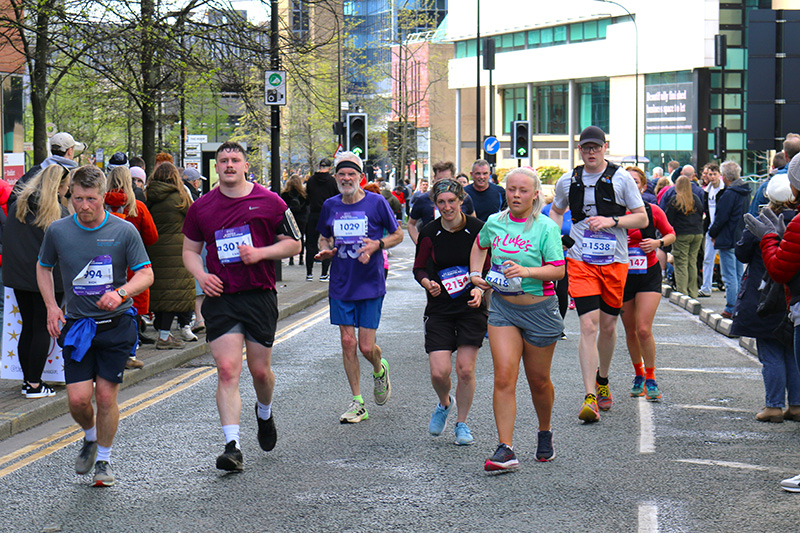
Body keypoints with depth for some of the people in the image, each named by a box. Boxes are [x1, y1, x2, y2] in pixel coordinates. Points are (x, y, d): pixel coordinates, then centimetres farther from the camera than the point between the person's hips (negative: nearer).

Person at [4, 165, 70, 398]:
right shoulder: (59, 213, -12)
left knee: (28, 327, 13)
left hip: (19, 274, 5)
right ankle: (34, 384, 1)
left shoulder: (17, 206, 5)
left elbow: (6, 239, 12)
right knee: (42, 329, 1)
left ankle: (28, 379, 17)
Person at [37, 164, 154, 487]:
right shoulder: (58, 231, 0)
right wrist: (51, 306, 2)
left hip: (116, 324, -1)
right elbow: (43, 267, 16)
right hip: (76, 326, 1)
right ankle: (90, 437, 27)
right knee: (78, 398, -7)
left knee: (106, 396, -3)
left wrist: (121, 293, -25)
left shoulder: (124, 231, -6)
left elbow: (146, 274, -6)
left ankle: (104, 459, 18)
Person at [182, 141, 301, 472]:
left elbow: (293, 244, 6)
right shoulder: (202, 207, 6)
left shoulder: (269, 202, 0)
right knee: (227, 370, -11)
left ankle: (264, 413, 43)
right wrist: (201, 275, -5)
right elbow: (190, 250, 16)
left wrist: (260, 253, -11)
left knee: (260, 370, 9)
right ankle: (232, 446, -14)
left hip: (260, 296, 0)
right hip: (220, 297, 0)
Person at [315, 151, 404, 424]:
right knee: (348, 342, 1)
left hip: (370, 284, -3)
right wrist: (325, 250, -3)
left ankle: (379, 370, 32)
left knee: (366, 347, -5)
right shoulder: (330, 206, 4)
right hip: (340, 285, 3)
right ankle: (357, 404, 11)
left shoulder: (376, 203, -6)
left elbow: (398, 235, 4)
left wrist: (377, 244, -15)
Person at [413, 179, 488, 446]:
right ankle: (444, 404, 26)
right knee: (439, 372, -8)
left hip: (471, 307, -1)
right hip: (439, 309, 1)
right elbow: (419, 268, 8)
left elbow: (490, 267, 2)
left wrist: (480, 288, -15)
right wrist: (428, 283, -13)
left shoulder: (477, 229, -7)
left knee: (465, 369, -4)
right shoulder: (429, 233, -3)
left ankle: (462, 423, 16)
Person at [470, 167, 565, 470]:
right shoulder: (494, 223, 3)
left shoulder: (546, 228, -10)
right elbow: (479, 246, 25)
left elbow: (558, 270, -14)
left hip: (539, 309, -2)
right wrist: (476, 274, 11)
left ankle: (545, 434, 38)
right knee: (504, 378, -11)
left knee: (538, 380, 11)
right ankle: (505, 449, -14)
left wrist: (527, 271, -28)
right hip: (502, 307, 3)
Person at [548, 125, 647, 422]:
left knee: (608, 325, 11)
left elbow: (642, 219, 1)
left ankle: (602, 381, 37)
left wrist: (612, 221, -14)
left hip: (614, 261, 0)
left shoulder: (622, 179, -1)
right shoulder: (567, 182, 6)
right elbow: (556, 211, 25)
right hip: (580, 261, 0)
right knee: (588, 325, -12)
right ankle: (590, 398, -17)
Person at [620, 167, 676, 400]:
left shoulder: (652, 210, -3)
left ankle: (651, 379, 2)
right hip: (622, 274, 2)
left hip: (648, 274, -2)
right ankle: (638, 374, 31)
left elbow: (671, 234, 11)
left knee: (644, 329, -13)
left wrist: (658, 243, -9)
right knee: (630, 330, 10)